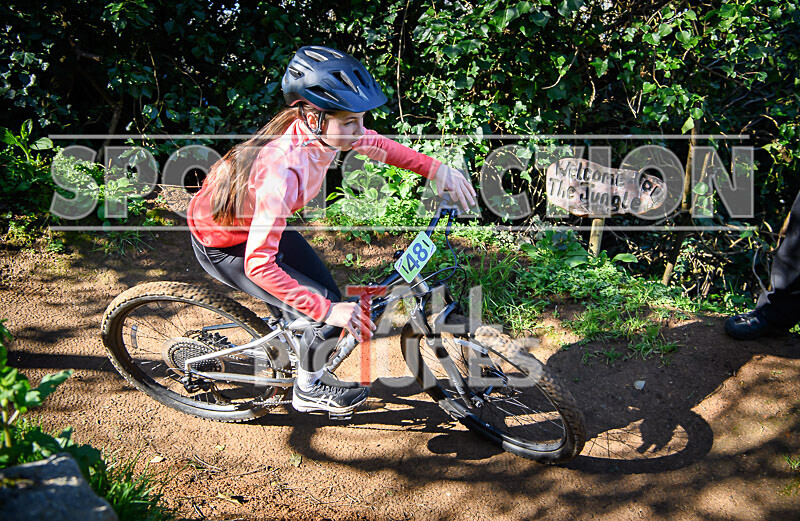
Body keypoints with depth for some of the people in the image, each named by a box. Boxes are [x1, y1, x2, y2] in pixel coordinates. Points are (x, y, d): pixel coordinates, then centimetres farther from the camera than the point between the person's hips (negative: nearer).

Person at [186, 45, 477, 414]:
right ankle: (308, 391, 18)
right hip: (221, 245, -7)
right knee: (323, 306, -10)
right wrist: (327, 311, -37)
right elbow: (259, 264, -38)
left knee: (325, 298, 7)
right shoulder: (282, 169, -41)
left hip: (253, 222, 7)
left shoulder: (316, 129, -18)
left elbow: (377, 145, 2)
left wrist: (437, 169, -9)